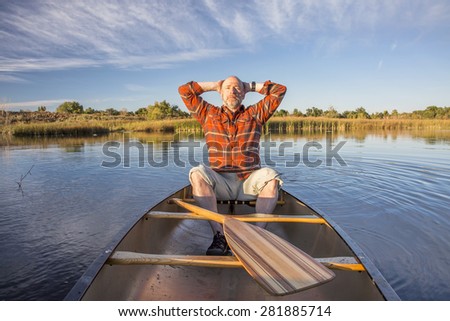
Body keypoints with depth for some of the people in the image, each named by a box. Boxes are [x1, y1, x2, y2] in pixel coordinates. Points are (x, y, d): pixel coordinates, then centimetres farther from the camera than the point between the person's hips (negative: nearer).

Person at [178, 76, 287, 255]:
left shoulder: (255, 114, 16)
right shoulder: (208, 114, 17)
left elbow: (280, 90, 15)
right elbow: (184, 90, 15)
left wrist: (249, 86, 22)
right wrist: (216, 85, 21)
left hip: (249, 181, 0)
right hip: (219, 183, 0)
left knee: (270, 176, -30)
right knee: (197, 173, -30)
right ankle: (219, 235, -29)